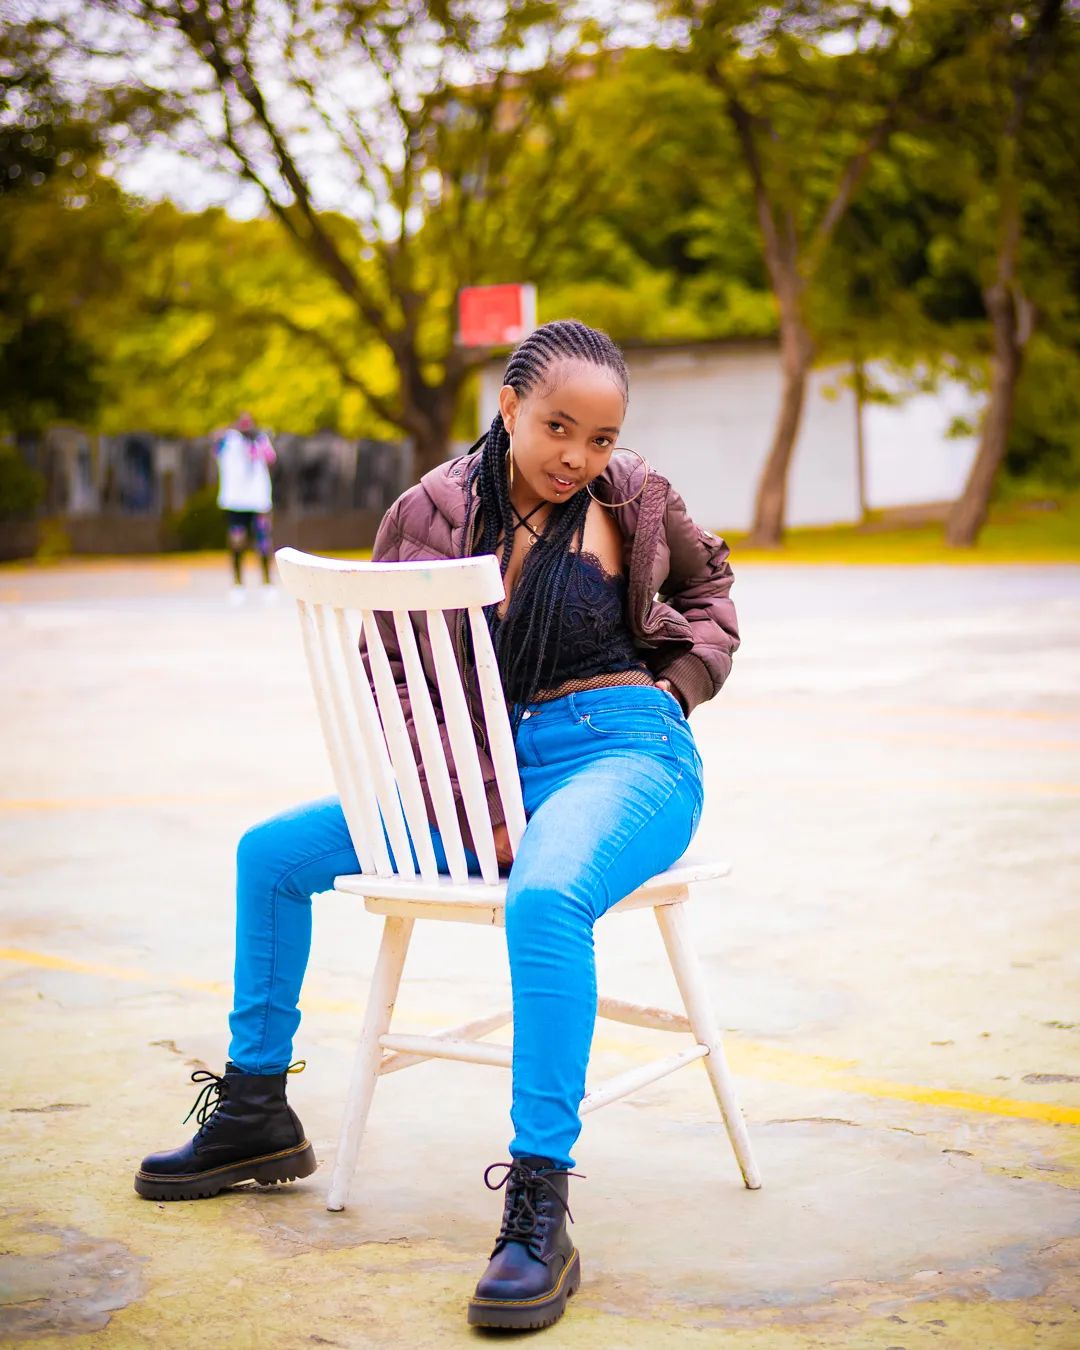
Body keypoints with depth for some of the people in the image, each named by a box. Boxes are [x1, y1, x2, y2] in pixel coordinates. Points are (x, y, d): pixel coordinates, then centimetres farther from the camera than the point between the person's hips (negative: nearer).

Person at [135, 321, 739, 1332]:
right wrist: (472, 811, -12)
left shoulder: (632, 500, 1)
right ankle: (255, 1114, 21)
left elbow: (706, 581, 22)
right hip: (484, 773, 5)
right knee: (272, 852, 7)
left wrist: (678, 686, 6)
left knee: (543, 897, -40)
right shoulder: (436, 510, 0)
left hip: (625, 752, -4)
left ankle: (538, 1213, -36)